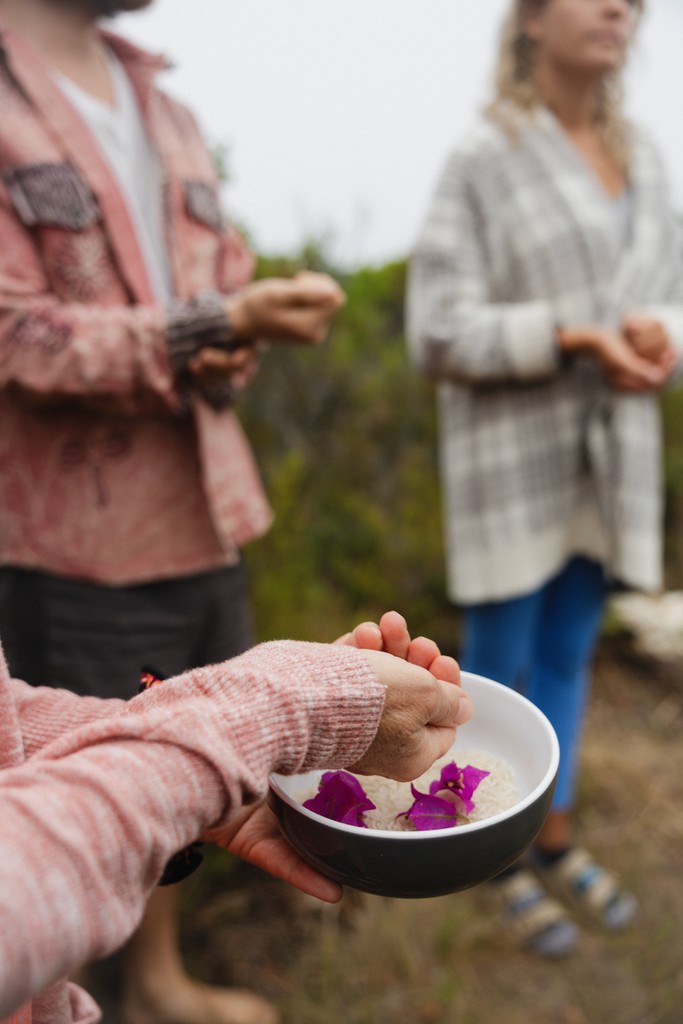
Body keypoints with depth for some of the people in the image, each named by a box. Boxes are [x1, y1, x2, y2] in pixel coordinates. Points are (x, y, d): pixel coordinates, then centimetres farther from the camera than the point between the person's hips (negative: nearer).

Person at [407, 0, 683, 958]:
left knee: (565, 656, 15)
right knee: (497, 669, 5)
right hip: (510, 455, -5)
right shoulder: (477, 162, -8)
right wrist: (576, 338, -23)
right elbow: (441, 338, -13)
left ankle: (557, 842, 33)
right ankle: (502, 859, 26)